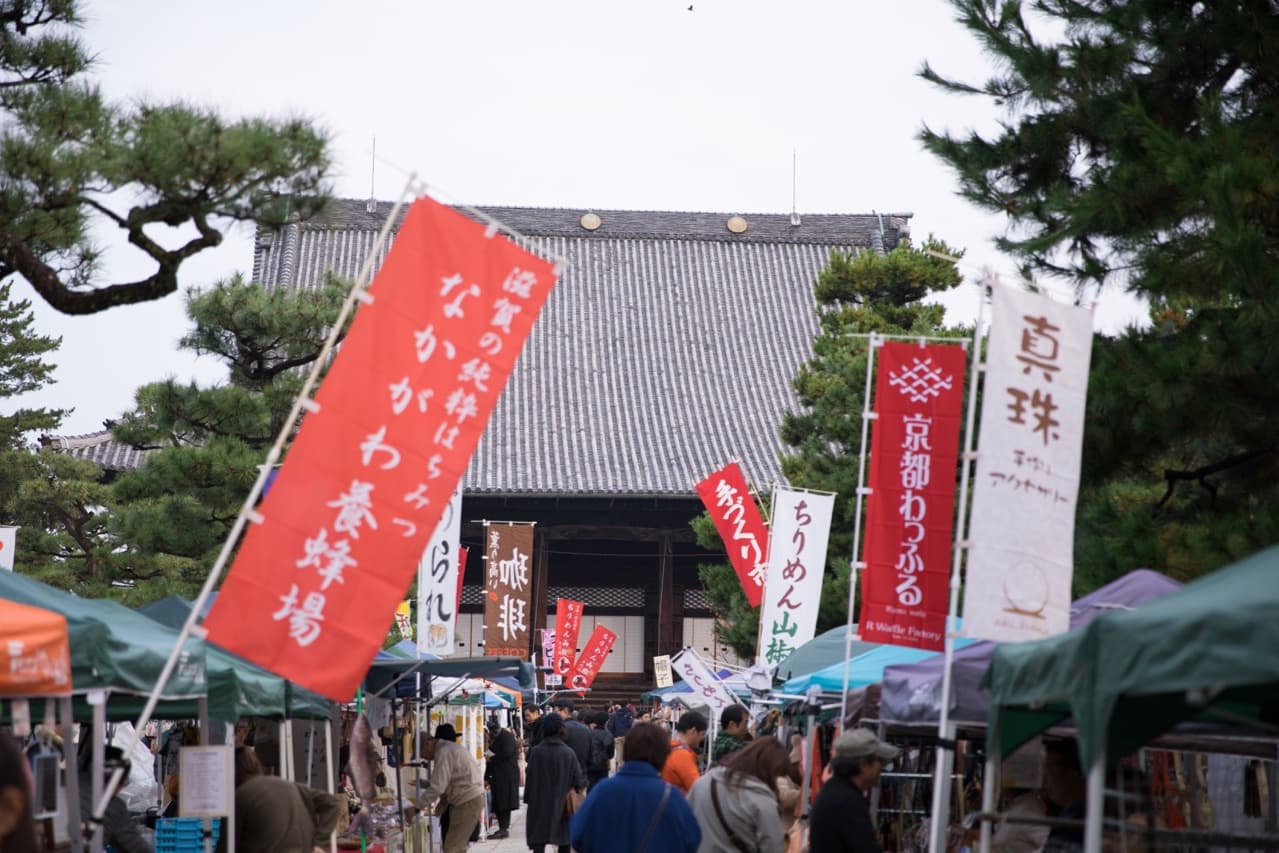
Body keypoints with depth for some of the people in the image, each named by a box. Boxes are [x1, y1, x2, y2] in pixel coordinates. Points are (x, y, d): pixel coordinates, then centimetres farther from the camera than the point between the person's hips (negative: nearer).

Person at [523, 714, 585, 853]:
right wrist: (583, 783, 16)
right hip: (562, 805, 1)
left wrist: (528, 799, 7)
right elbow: (578, 780, -6)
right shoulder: (568, 753, -8)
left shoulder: (536, 752, -9)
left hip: (539, 805, -1)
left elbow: (529, 779, -5)